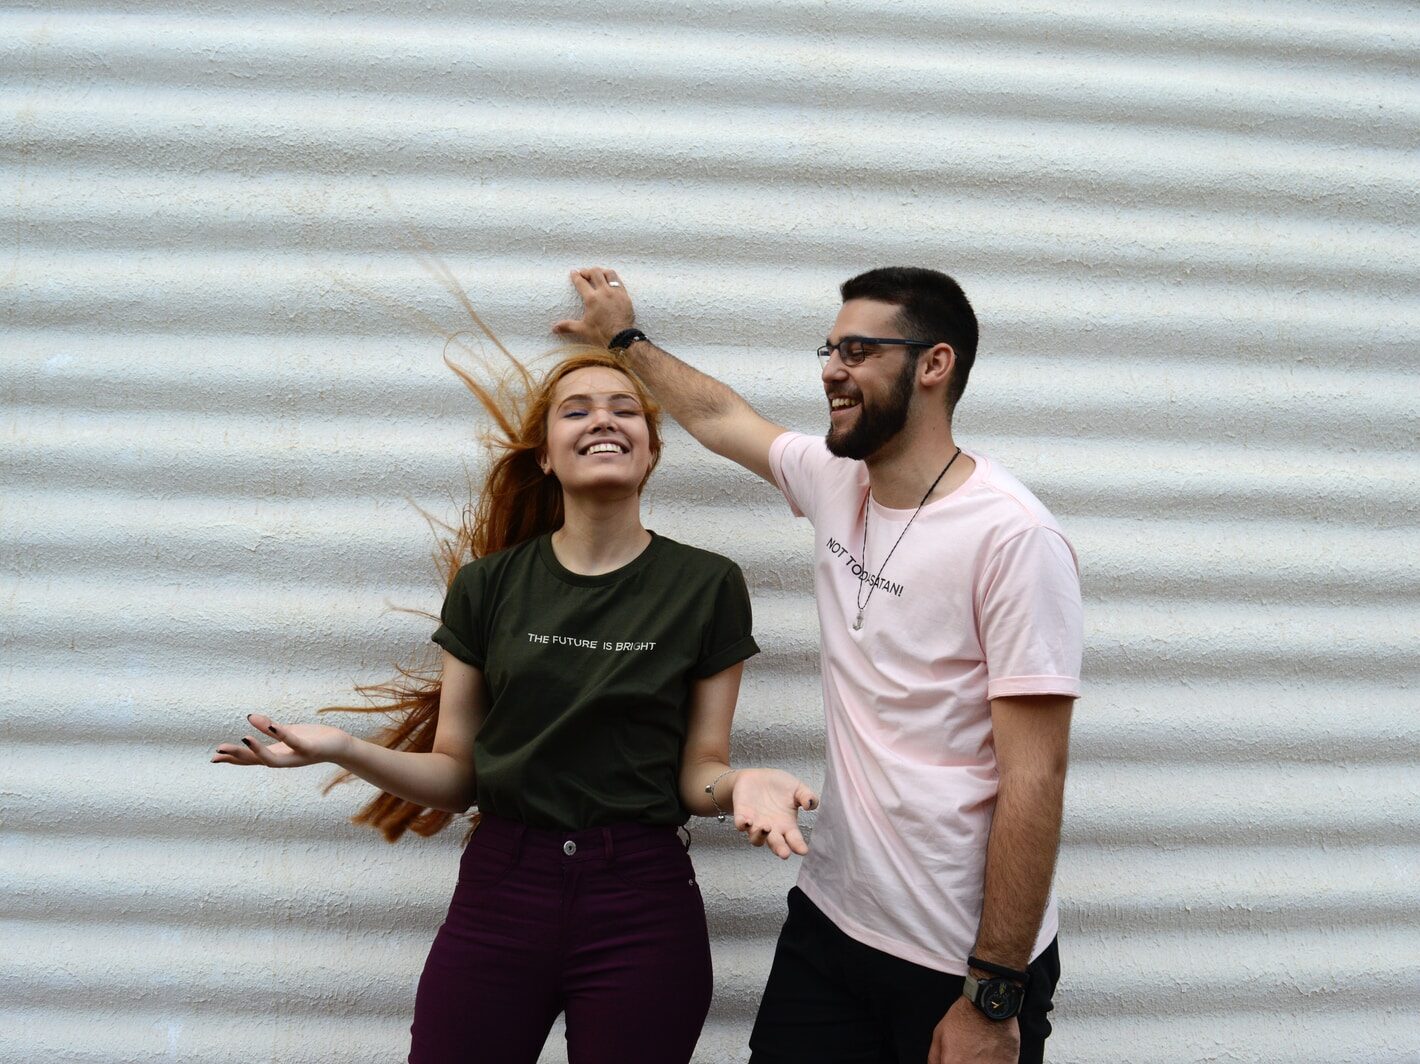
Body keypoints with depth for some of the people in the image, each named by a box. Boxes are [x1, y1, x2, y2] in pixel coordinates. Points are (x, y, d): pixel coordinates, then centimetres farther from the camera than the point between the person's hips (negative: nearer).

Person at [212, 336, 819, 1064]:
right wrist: (341, 749, -13)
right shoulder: (487, 585, 1)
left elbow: (697, 774, 1)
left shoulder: (707, 586, -3)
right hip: (499, 893, 1)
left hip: (641, 907, -1)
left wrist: (742, 784, -21)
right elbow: (456, 776, 3)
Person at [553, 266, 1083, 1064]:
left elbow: (1034, 779, -20)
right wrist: (625, 338, 33)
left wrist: (993, 998, -18)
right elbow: (720, 415, 22)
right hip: (830, 917, 6)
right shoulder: (836, 482, 2)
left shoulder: (1015, 539, -19)